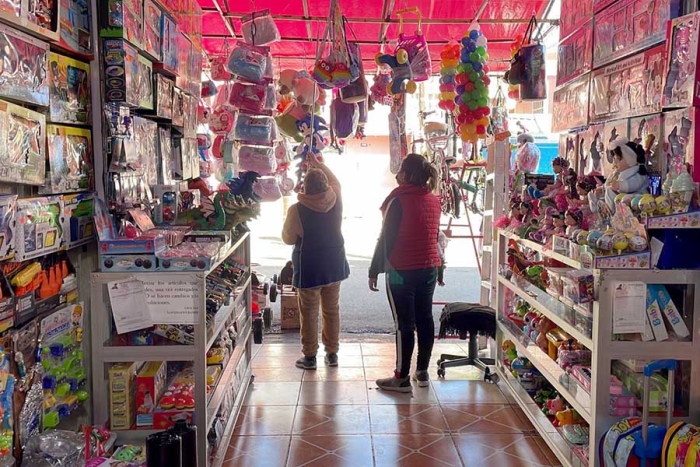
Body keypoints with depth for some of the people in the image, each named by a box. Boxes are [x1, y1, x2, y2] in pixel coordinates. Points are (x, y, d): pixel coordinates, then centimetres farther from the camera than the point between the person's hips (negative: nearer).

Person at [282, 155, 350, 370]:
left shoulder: (297, 210, -17)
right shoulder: (336, 201, -6)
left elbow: (288, 238, -6)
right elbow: (335, 182, 17)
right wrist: (318, 164, 23)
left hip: (309, 268, -4)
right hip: (334, 266, 4)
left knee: (309, 314, 7)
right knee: (332, 310, 15)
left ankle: (309, 356, 15)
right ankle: (332, 353, 24)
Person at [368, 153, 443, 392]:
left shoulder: (399, 200, -14)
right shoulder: (434, 200, 7)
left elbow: (386, 239, -13)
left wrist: (375, 270, -7)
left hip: (402, 271, -7)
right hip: (429, 268, 7)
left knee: (404, 323, -2)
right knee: (425, 318, 12)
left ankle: (402, 378, 5)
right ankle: (422, 372, 22)